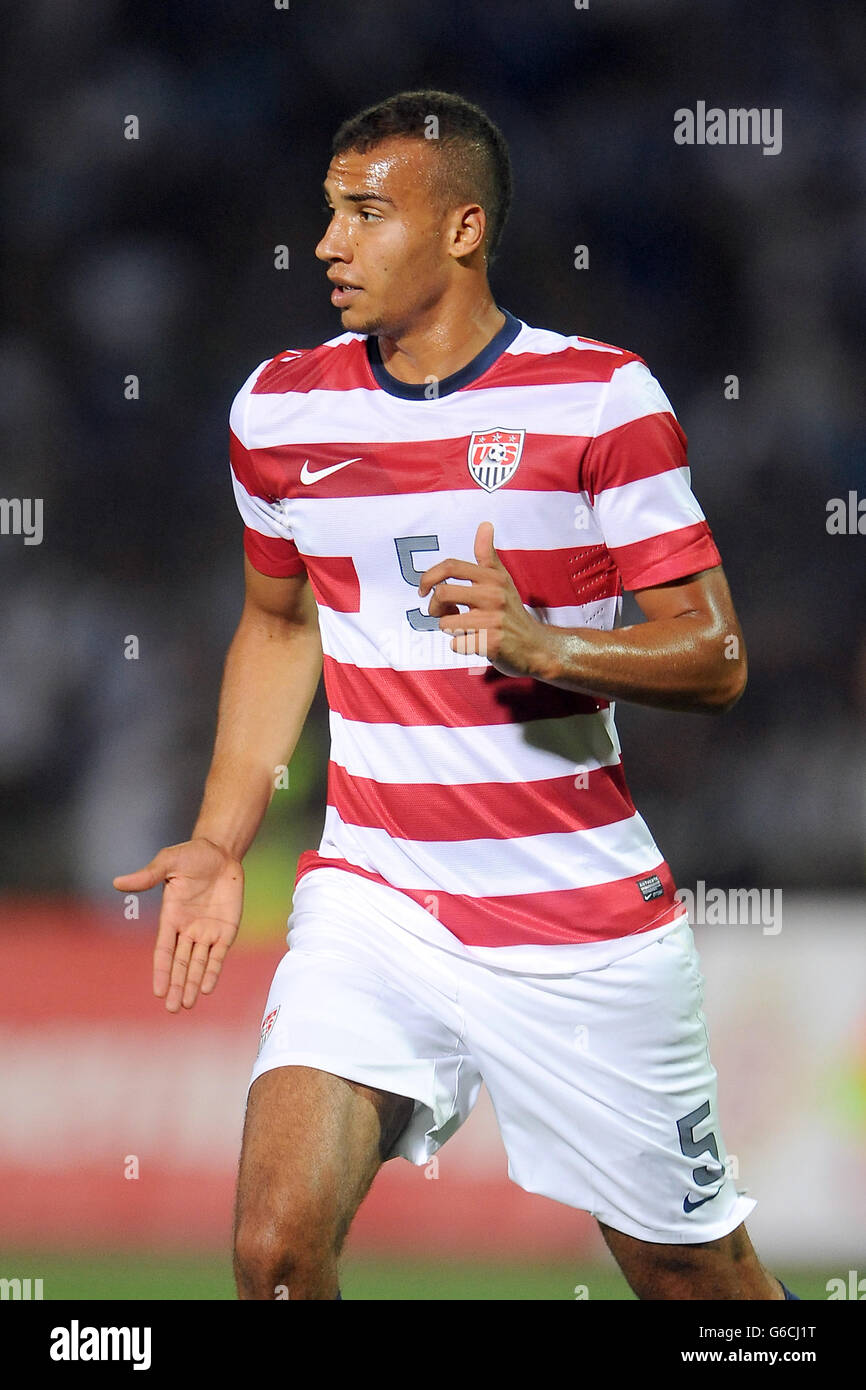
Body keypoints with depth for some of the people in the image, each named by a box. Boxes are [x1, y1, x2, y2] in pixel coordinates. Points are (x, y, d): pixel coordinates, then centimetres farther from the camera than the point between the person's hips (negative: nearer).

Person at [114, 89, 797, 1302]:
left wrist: (546, 646, -25)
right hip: (373, 898, 2)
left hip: (586, 918, -2)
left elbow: (716, 656, -7)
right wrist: (221, 846, 15)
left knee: (697, 1274, 7)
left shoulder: (601, 396, -7)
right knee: (278, 1242, -18)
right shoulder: (280, 407, 4)